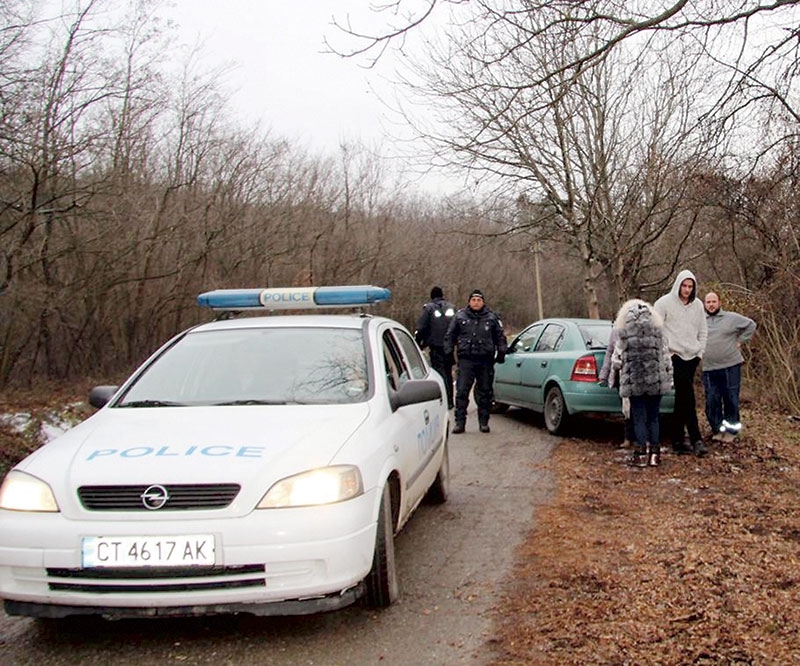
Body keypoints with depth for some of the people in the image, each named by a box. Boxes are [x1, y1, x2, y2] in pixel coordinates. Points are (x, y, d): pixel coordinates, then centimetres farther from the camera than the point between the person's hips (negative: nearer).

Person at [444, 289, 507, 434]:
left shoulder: (492, 318, 9)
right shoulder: (460, 316, 7)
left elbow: (500, 336, 16)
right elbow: (450, 336, 12)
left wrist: (501, 352, 6)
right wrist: (448, 353, 5)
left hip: (486, 360, 1)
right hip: (466, 359, -1)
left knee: (485, 392, 7)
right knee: (462, 392, -6)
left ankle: (484, 422, 16)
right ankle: (460, 422, -3)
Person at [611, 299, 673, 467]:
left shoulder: (623, 335, -5)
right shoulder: (658, 332, 2)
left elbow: (616, 360, -3)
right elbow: (666, 358, 4)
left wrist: (619, 367, 20)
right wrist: (669, 379, 13)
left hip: (634, 382, -2)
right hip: (656, 381, 2)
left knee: (639, 418, 5)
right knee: (653, 418, 11)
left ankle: (641, 454, 5)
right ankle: (654, 454, 12)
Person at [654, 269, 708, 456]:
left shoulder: (697, 305, 11)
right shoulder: (664, 303, -4)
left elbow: (703, 331, 20)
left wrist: (700, 352, 10)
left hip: (692, 357, 5)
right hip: (674, 356, -5)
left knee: (682, 399, 8)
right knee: (688, 397, -14)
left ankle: (678, 441, 13)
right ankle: (696, 440, -14)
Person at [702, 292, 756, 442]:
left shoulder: (732, 318, 3)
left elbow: (751, 325, 8)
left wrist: (740, 340, 2)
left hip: (731, 366, -2)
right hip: (709, 368, 2)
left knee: (731, 399, 2)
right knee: (712, 401, 4)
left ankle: (731, 429, 12)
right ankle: (717, 429, 15)